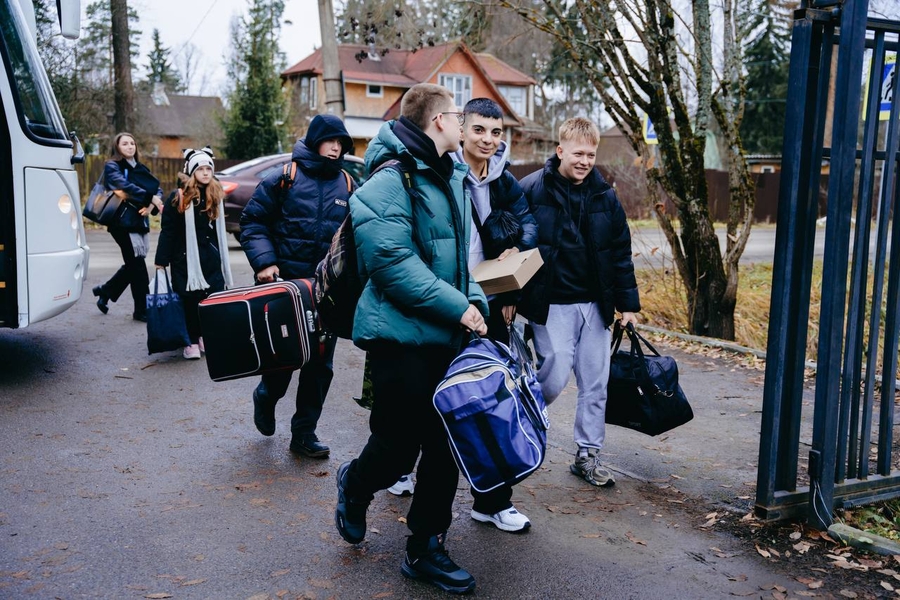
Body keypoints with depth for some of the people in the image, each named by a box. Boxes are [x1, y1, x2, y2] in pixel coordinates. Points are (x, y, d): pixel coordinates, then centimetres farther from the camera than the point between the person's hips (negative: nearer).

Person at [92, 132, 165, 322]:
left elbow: (157, 188, 9)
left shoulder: (140, 168, 19)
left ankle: (105, 291, 32)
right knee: (137, 264, -6)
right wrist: (150, 197, -25)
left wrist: (150, 205, -11)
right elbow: (125, 186, -19)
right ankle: (142, 309, 0)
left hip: (140, 221, 7)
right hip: (123, 222, -7)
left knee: (133, 264, 12)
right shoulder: (112, 167, -1)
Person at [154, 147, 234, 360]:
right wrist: (161, 261, -9)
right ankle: (191, 341, 14)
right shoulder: (178, 197, -7)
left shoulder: (215, 195, 10)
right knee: (189, 301, 0)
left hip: (211, 257, 4)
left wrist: (222, 259, 18)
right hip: (186, 258, -4)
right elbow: (168, 231, -6)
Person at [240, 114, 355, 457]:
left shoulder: (347, 186, 8)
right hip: (286, 284, -3)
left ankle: (304, 432, 20)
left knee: (320, 362, 6)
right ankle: (267, 397, 38)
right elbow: (252, 222, -1)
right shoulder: (284, 178, -2)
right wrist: (264, 261, -14)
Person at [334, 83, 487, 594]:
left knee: (446, 445, 10)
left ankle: (426, 549, 26)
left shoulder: (452, 178, 14)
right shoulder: (390, 181, -14)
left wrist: (476, 302, 6)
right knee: (399, 449, 3)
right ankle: (355, 485, 38)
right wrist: (458, 307, -20)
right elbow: (392, 262, -23)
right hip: (402, 337, -8)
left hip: (448, 337, 8)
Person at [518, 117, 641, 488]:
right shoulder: (532, 189, -7)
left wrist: (627, 303, 7)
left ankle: (588, 455, 22)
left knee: (595, 383, 8)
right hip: (550, 304, -4)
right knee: (555, 378, -7)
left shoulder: (605, 196, 7)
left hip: (595, 304, 5)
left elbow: (621, 252, 10)